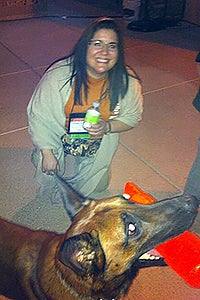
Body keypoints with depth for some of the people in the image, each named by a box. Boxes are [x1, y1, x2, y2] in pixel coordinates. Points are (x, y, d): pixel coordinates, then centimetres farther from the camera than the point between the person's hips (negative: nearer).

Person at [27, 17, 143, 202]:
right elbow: (38, 115, -18)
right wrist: (47, 153, -17)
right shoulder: (59, 74, -27)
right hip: (58, 148, -2)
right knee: (53, 183, 22)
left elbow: (132, 117, -6)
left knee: (90, 191, 24)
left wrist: (107, 126, -26)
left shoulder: (128, 82, -21)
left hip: (96, 157, 2)